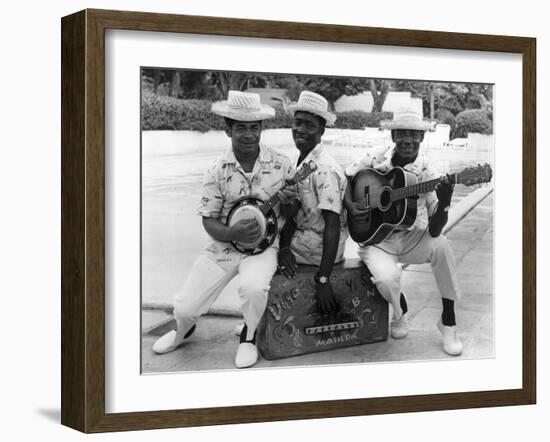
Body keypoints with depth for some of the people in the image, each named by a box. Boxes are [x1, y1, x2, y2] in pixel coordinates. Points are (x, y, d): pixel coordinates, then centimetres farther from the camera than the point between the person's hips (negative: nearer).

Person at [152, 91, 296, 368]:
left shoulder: (280, 165, -5)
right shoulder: (218, 171, -5)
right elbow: (208, 221, -4)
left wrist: (289, 202, -18)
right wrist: (233, 233, -24)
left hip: (264, 244, -1)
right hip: (223, 244, 1)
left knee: (254, 286, -34)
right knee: (185, 308, -5)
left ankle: (249, 337, 0)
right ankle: (183, 329, 37)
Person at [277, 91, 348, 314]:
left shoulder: (324, 170, -24)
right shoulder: (302, 161, 5)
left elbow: (333, 226, -28)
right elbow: (293, 212, 4)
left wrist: (323, 280, -31)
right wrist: (284, 248, -14)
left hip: (320, 249, -8)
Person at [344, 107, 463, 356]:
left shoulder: (426, 173, -10)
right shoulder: (374, 160, -5)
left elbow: (434, 230, -17)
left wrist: (444, 203, -37)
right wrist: (349, 206, -9)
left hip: (412, 239, 0)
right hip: (377, 239, 0)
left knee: (440, 245, -33)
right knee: (386, 279, -32)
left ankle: (448, 320, -14)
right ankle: (401, 312, 10)